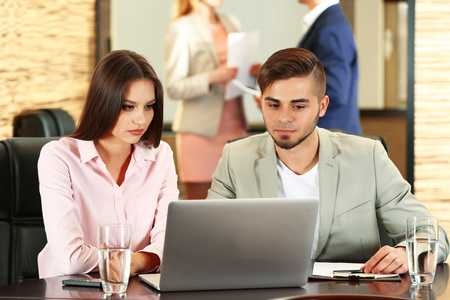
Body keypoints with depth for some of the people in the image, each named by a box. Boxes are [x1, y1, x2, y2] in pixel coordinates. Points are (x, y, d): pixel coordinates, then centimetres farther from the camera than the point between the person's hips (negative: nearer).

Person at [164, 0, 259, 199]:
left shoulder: (231, 23, 16)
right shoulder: (180, 30, -3)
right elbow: (174, 88, -9)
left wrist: (253, 72, 2)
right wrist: (213, 77, -22)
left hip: (235, 128, 6)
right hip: (199, 131, -5)